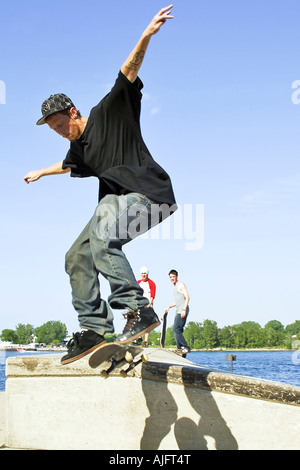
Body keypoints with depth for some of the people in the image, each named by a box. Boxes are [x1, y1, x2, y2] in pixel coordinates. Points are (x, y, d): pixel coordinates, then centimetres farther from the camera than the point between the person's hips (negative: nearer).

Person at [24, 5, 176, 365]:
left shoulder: (108, 113, 0)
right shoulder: (78, 149, 20)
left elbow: (128, 74, -12)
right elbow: (68, 165, 44)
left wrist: (146, 36, -24)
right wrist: (41, 173, 61)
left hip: (147, 194, -9)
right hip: (117, 202, 9)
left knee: (101, 236, -33)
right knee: (77, 257, 2)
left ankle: (138, 310, -37)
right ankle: (94, 327, -1)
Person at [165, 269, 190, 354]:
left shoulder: (181, 285, -4)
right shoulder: (175, 287, 24)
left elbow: (187, 297, -14)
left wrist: (184, 309, -24)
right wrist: (169, 307, 23)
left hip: (183, 311, -10)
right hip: (178, 311, 10)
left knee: (176, 329, -17)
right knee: (177, 330, 5)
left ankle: (185, 347, -17)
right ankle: (180, 349, 6)